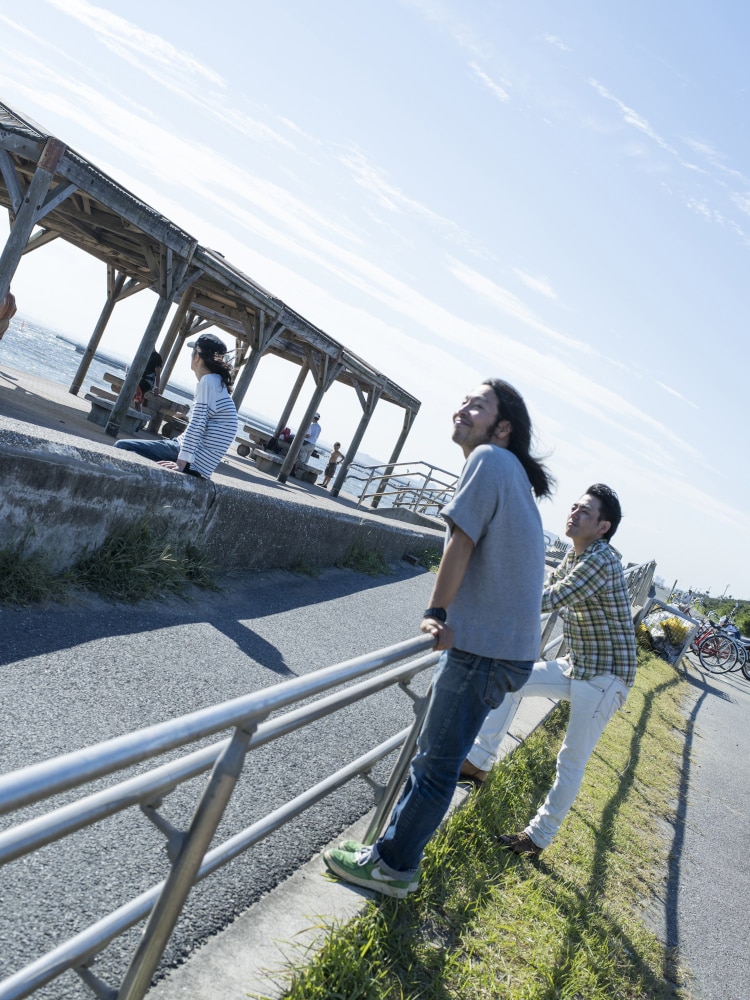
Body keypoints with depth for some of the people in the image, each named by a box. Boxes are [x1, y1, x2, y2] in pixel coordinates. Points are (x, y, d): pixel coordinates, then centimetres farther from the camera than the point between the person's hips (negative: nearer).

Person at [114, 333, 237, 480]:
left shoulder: (208, 381, -12)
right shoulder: (217, 382, 17)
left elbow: (197, 425, -18)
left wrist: (181, 463, -20)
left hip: (194, 463, -10)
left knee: (122, 446, -10)